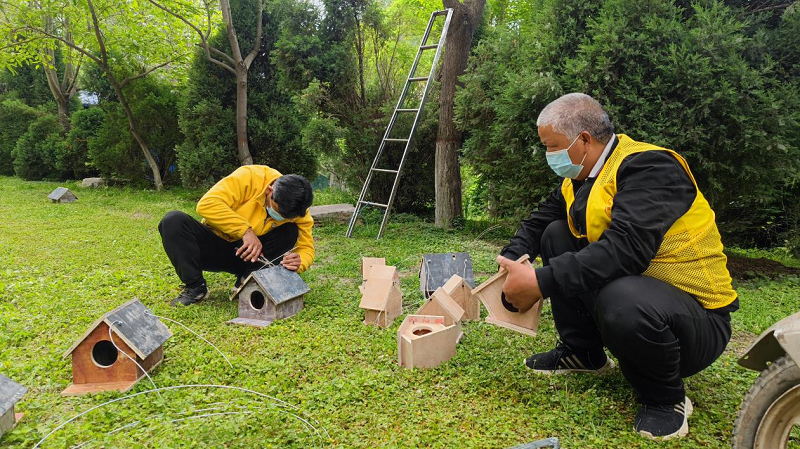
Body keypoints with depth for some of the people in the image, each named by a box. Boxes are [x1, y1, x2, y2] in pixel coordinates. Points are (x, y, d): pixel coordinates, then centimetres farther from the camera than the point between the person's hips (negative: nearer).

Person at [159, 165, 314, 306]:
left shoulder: (299, 210, -14)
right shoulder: (248, 177, -24)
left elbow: (306, 247, -11)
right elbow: (206, 204, -30)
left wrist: (299, 262, -34)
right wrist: (245, 230, -35)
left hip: (252, 256, 1)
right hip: (214, 243, -1)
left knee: (292, 231, -23)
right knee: (173, 220, -27)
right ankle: (195, 287, -17)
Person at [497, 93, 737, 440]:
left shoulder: (649, 167, -21)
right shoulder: (579, 178, 5)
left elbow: (626, 248, -35)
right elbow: (537, 223, 10)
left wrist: (541, 282, -34)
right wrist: (511, 262, -10)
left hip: (697, 318, -8)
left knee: (621, 299, -40)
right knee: (557, 234, 1)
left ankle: (666, 398, -8)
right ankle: (583, 353, 11)